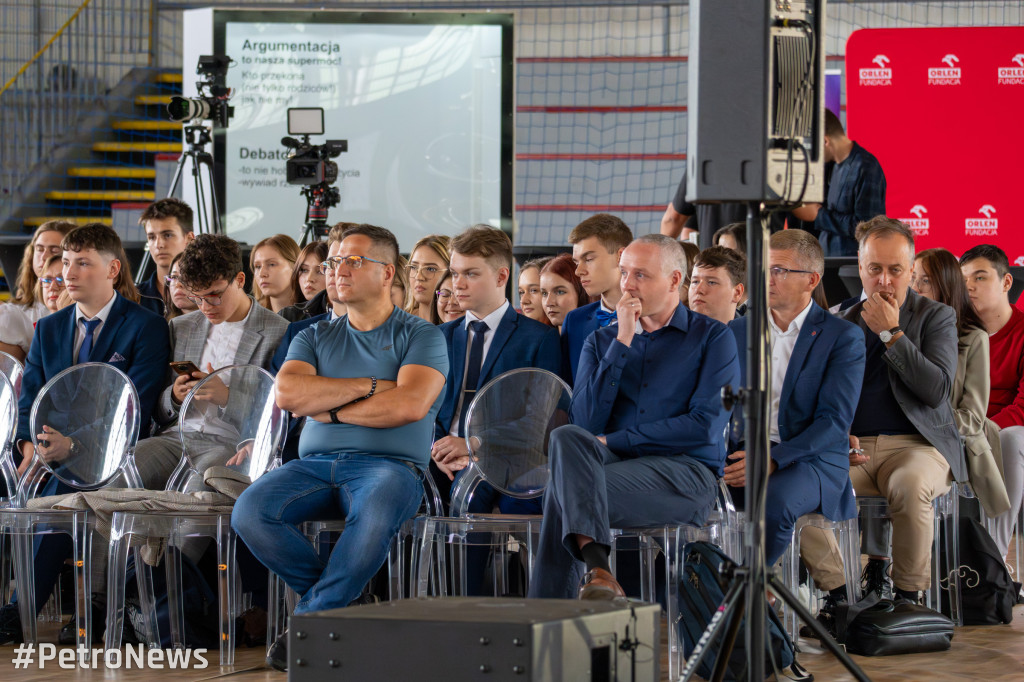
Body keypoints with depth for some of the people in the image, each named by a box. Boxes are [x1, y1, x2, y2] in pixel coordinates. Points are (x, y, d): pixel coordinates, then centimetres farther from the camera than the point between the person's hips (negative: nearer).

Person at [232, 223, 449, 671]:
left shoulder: (420, 336, 8)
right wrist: (368, 386, -5)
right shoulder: (316, 337, 20)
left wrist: (327, 408, -3)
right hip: (316, 463, 4)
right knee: (249, 513, -26)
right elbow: (287, 393, 0)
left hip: (388, 464, -4)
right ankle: (338, 600, -9)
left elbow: (410, 405, -11)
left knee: (373, 517, -41)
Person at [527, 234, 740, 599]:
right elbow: (587, 422, 4)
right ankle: (597, 567, -51)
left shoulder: (711, 337, 9)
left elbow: (706, 425, -5)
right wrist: (622, 343, 0)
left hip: (684, 475, -4)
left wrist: (614, 441, -7)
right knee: (566, 437, -35)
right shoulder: (601, 342, 20)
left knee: (563, 490, -31)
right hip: (611, 463, 4)